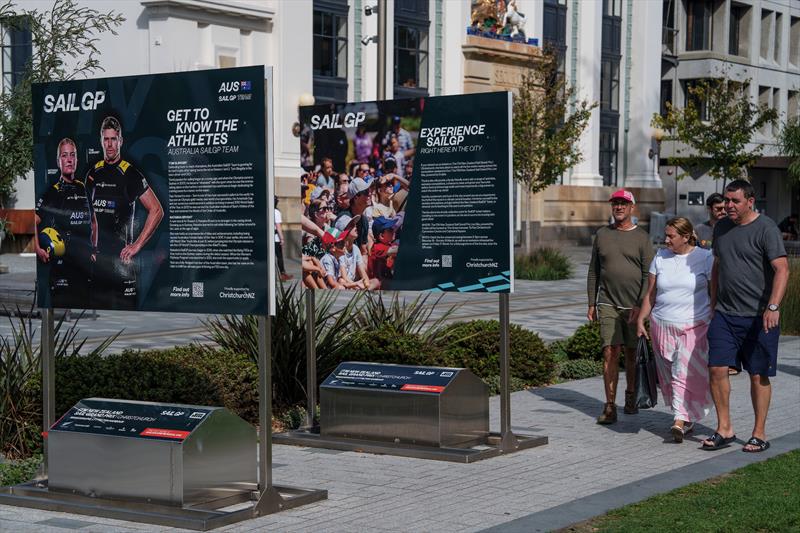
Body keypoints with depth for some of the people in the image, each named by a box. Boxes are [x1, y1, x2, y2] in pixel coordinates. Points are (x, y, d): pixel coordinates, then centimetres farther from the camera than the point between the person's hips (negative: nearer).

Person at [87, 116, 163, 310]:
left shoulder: (130, 174, -5)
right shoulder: (93, 173, 12)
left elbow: (157, 211, -7)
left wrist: (137, 245, -9)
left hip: (120, 257, -5)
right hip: (95, 257, 6)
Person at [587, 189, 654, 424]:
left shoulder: (641, 237, 1)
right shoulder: (602, 234, 9)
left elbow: (648, 275, -3)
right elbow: (593, 272, 13)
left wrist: (641, 305, -12)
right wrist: (591, 304, 8)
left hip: (634, 305, -1)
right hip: (608, 304, 1)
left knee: (632, 353, 8)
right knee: (610, 353, -8)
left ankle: (631, 396, 27)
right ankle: (610, 406, -9)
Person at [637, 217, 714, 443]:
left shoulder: (705, 258, -1)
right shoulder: (661, 257, 9)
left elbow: (715, 294, 1)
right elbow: (650, 293, 13)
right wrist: (641, 319, 6)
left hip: (694, 327, -4)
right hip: (663, 326, 4)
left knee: (686, 374, -11)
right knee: (669, 376, 5)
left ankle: (680, 421, -14)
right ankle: (686, 417, 17)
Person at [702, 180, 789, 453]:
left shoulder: (766, 229, -9)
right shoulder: (721, 227, 12)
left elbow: (782, 269, -16)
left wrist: (773, 307, -26)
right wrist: (714, 302, 22)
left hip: (759, 318, -5)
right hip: (724, 315, 5)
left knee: (759, 376, 2)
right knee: (717, 368, -4)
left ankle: (759, 434, 12)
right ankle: (724, 429, 7)